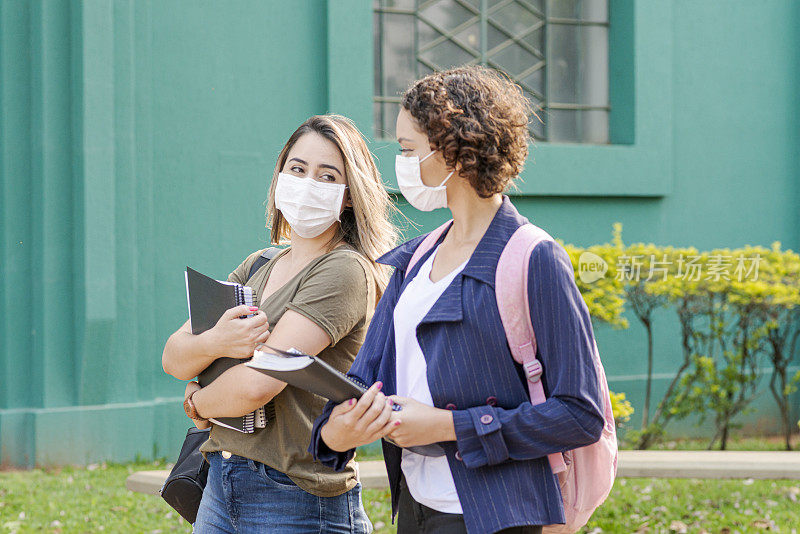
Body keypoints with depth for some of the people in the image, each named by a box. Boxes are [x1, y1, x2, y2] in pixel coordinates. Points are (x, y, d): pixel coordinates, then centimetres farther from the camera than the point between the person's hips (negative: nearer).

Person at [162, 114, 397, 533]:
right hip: (221, 488, 7)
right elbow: (173, 358, 6)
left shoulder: (346, 272, -12)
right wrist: (214, 342, -16)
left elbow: (257, 383, -19)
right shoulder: (257, 268, 13)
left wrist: (198, 404, 0)